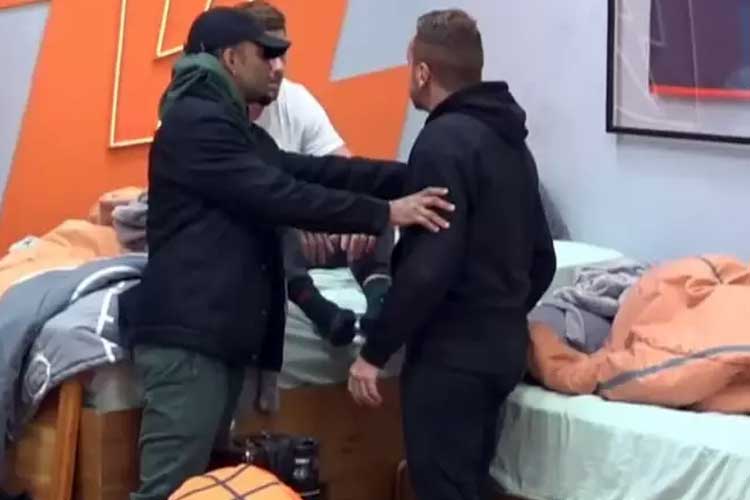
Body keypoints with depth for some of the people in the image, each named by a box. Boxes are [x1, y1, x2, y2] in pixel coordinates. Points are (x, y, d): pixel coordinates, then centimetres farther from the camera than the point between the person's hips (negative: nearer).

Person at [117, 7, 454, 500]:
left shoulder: (231, 126, 22)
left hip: (219, 332, 10)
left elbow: (310, 170, 13)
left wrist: (410, 177, 3)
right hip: (188, 333, -10)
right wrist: (385, 212, -21)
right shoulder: (196, 122, -11)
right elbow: (279, 195, -20)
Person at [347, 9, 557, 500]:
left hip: (451, 352, -9)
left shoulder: (444, 140, -15)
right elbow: (543, 259, 17)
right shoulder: (510, 141, 13)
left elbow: (428, 267, -22)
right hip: (504, 346, 9)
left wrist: (374, 352, -16)